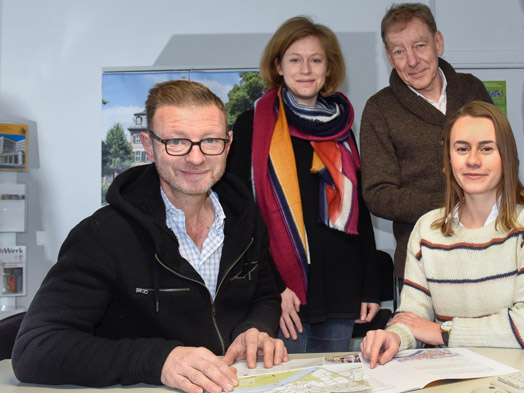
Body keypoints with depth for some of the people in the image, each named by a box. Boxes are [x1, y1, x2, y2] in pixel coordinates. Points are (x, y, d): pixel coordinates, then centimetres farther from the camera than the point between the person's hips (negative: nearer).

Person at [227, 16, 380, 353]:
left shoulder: (341, 128, 12)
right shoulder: (253, 126, -1)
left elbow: (359, 209, 14)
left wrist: (371, 287, 9)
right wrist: (272, 286, -13)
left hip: (340, 286, 4)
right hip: (281, 290, -4)